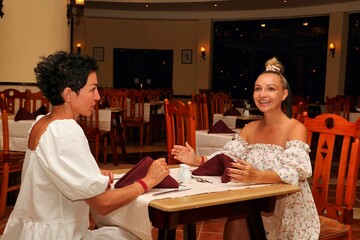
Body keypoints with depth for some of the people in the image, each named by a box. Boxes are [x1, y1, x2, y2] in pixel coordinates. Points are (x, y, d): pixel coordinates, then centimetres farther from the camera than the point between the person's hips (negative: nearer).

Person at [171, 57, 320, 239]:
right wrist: (197, 161, -17)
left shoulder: (296, 128, -11)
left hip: (289, 210, -4)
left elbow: (295, 171, -26)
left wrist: (256, 177, -44)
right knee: (234, 224, -23)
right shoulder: (250, 129, 9)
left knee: (237, 222, -24)